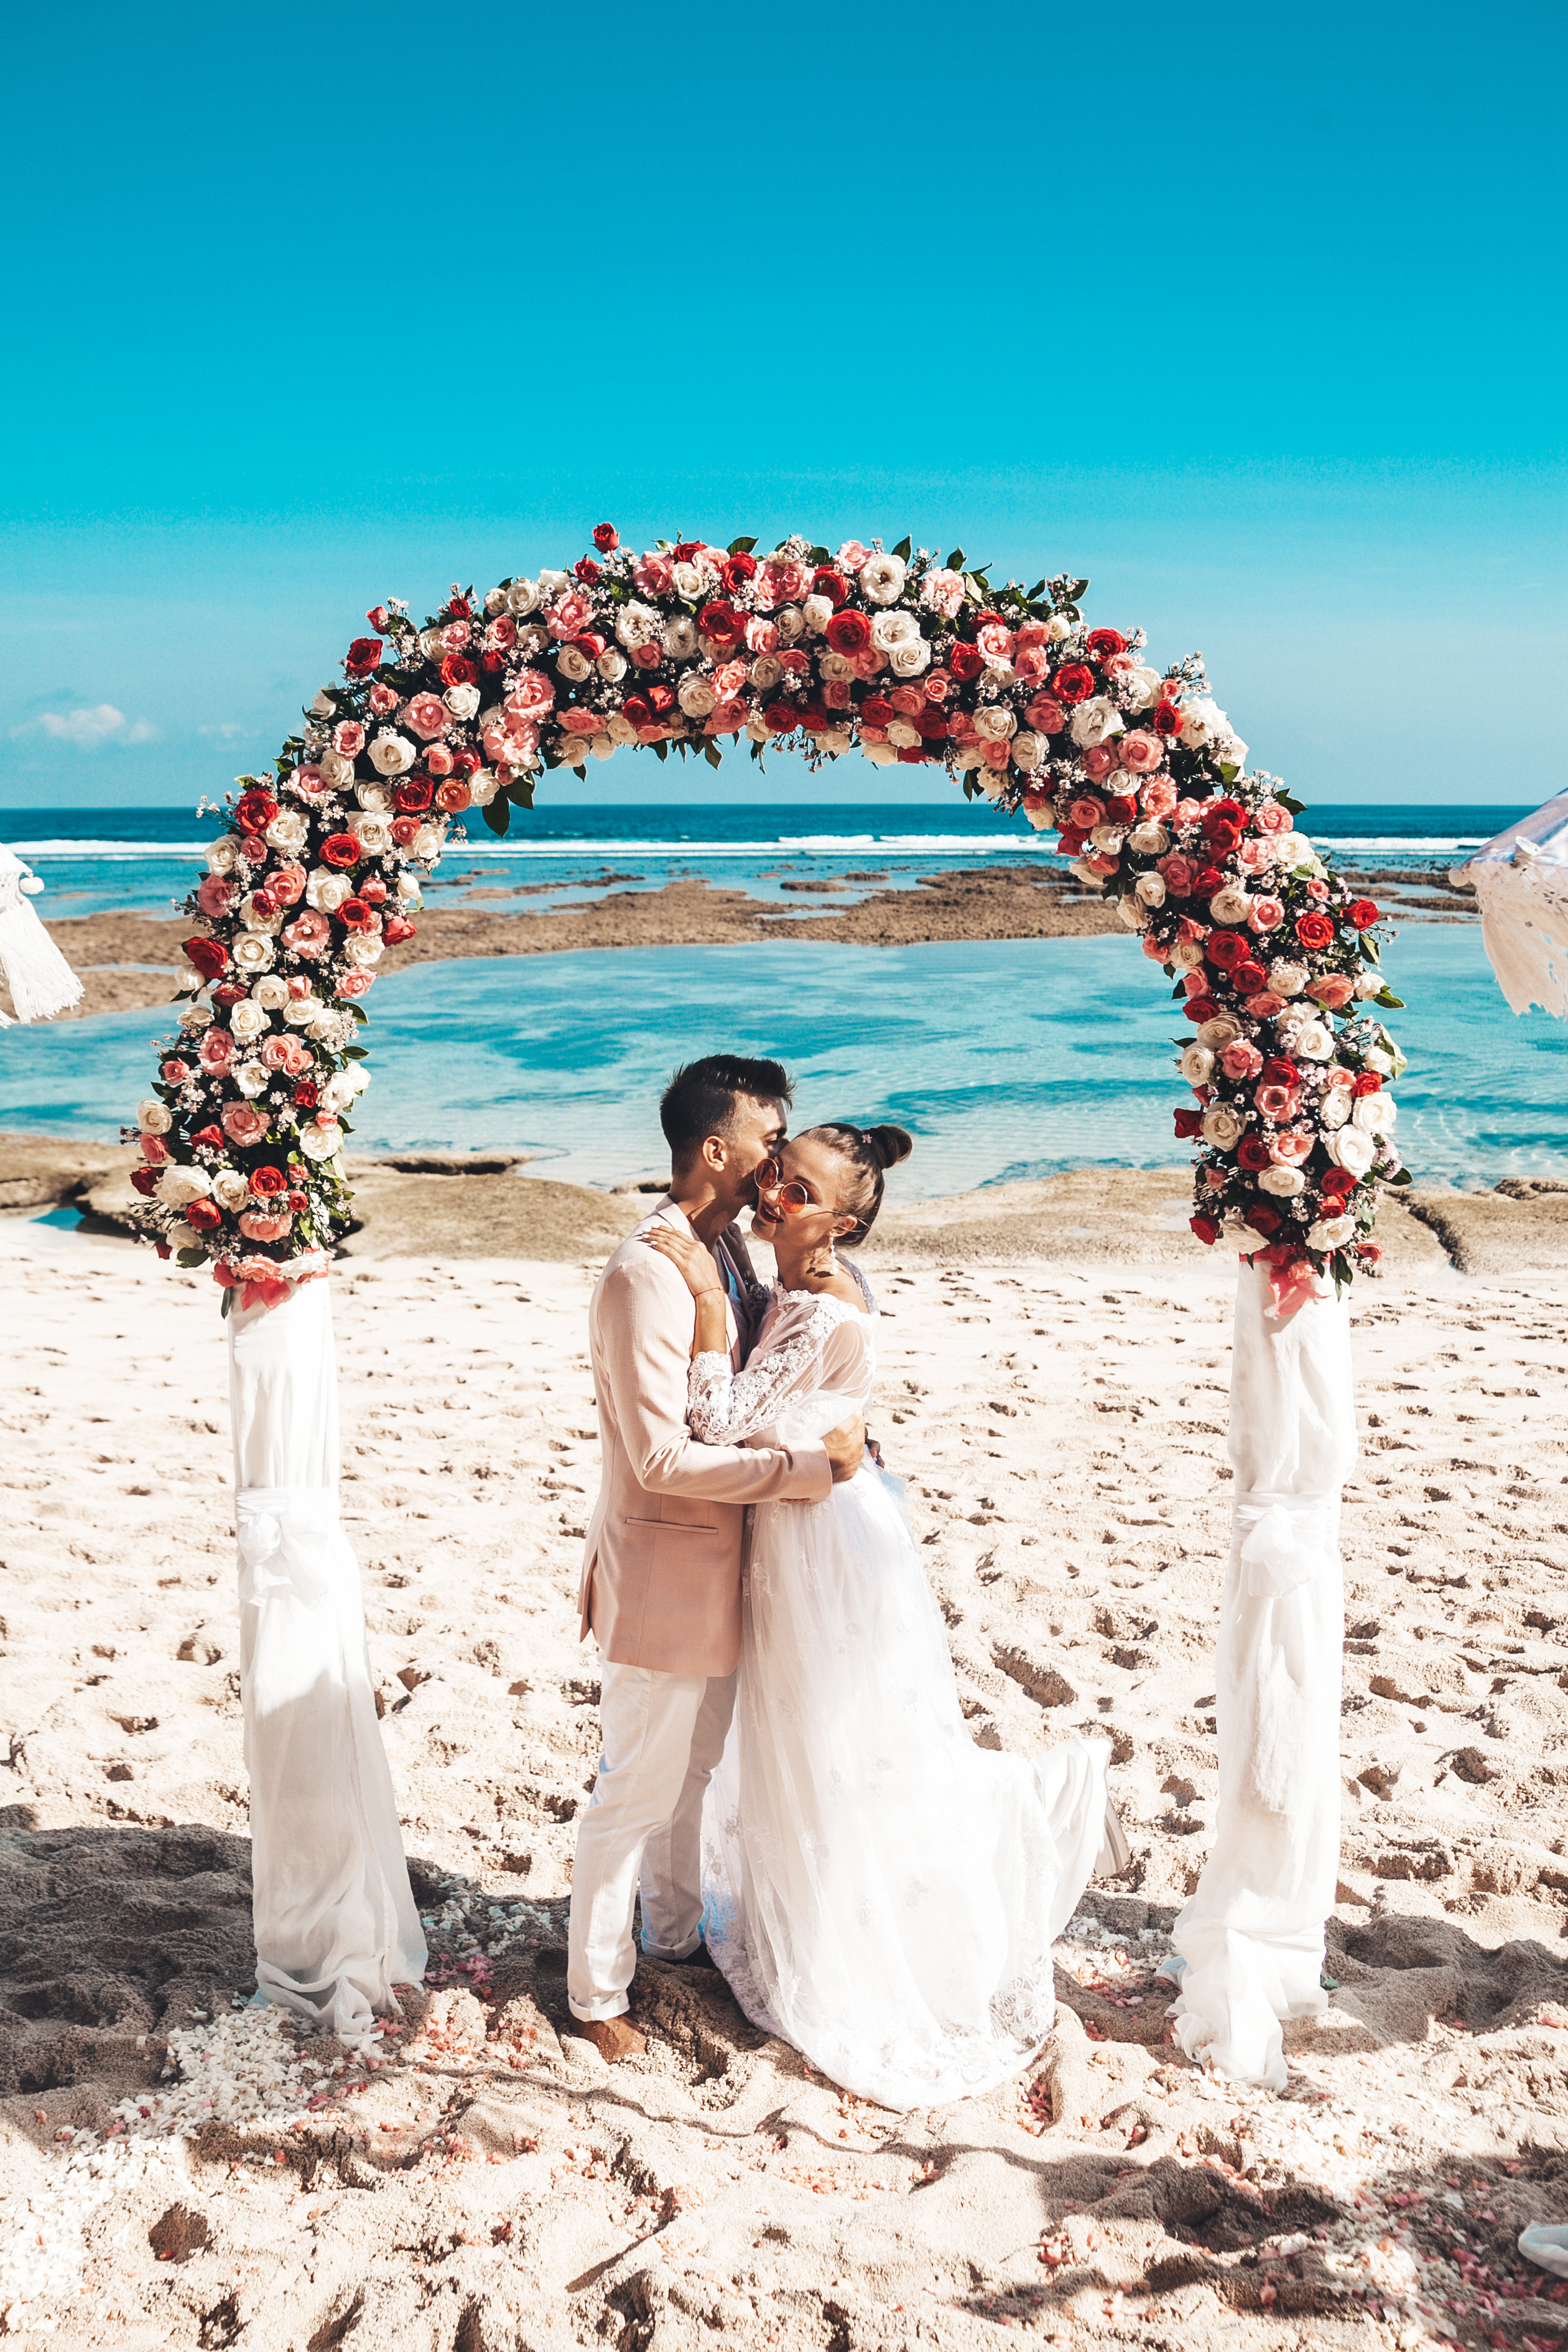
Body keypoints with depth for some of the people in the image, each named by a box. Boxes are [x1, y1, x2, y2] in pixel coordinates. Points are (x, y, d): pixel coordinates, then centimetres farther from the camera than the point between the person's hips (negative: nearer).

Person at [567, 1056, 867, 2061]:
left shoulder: (728, 1247, 4)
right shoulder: (647, 1273, -25)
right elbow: (665, 1458, -27)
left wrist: (834, 1426, -1)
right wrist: (810, 1462, -24)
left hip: (721, 1560, 9)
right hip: (662, 1571, -9)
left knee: (695, 1769, 25)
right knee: (638, 1790, 6)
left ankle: (676, 1931, 45)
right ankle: (598, 1993, 24)